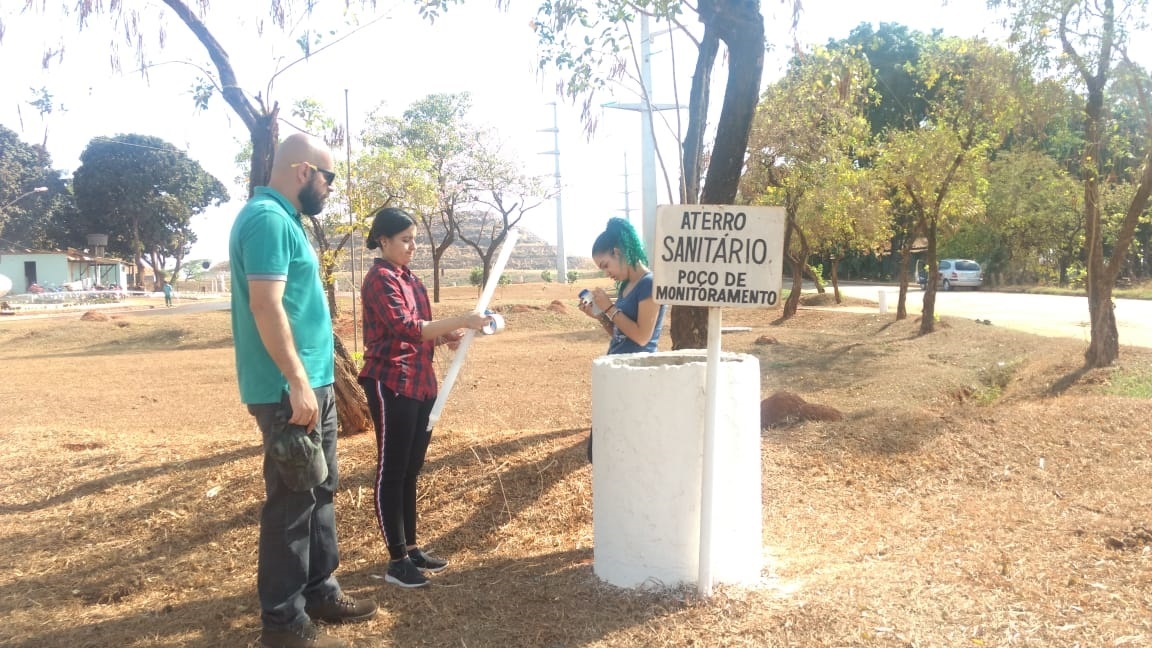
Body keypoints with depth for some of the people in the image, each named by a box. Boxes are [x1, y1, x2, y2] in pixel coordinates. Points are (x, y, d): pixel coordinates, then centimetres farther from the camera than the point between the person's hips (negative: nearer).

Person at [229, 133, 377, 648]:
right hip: (289, 390, -10)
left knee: (320, 492, 17)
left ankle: (320, 592, 30)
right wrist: (297, 382, -25)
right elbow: (265, 305, -24)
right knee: (292, 499, -1)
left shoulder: (284, 219, 16)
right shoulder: (267, 219, -16)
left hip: (315, 384, 10)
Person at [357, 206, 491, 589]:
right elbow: (405, 328, -23)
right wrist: (461, 321, -23)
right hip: (391, 385, -8)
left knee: (411, 470, 14)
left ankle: (411, 548, 24)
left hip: (421, 384, 9)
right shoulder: (379, 279, -11)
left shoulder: (411, 280, 16)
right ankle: (396, 561, 5)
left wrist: (447, 337, 1)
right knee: (391, 472, -1)